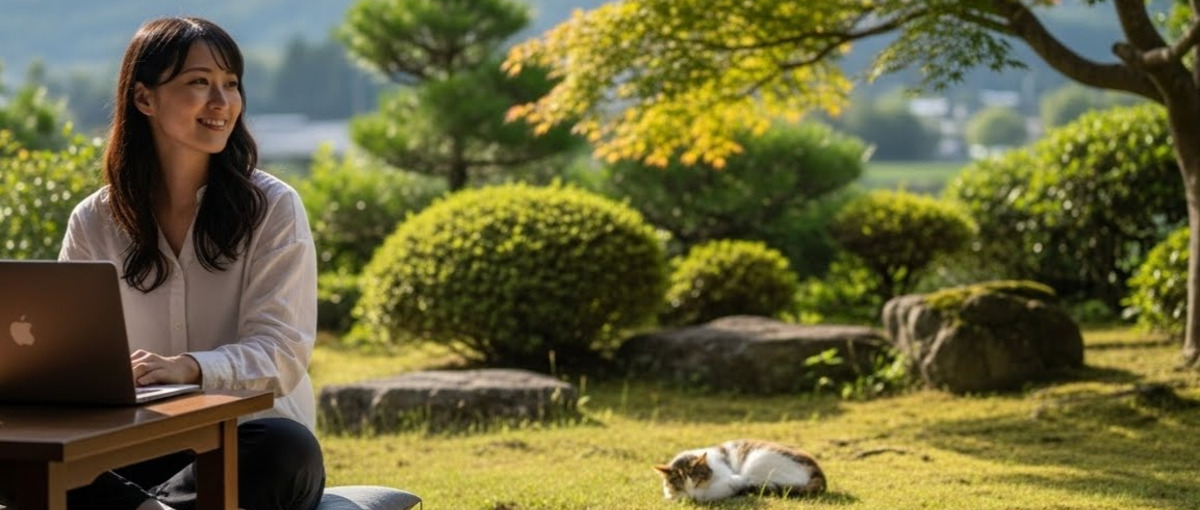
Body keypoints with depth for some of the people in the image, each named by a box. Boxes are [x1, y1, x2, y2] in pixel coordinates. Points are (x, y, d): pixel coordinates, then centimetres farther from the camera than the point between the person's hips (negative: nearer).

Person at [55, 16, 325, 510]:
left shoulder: (274, 208, -1)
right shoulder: (94, 223, 7)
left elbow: (282, 351, -11)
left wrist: (190, 367, -32)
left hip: (244, 445, -2)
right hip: (138, 450, 2)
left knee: (288, 449, -38)